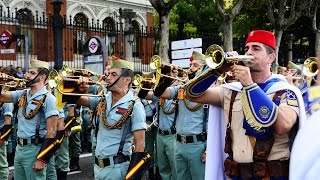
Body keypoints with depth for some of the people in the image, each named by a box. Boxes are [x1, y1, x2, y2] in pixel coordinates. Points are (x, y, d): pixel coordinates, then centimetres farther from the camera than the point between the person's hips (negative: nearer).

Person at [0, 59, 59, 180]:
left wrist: (42, 159, -19)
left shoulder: (48, 99, -13)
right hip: (19, 148, 7)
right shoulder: (22, 94, 8)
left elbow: (51, 131, -17)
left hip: (34, 149, -7)